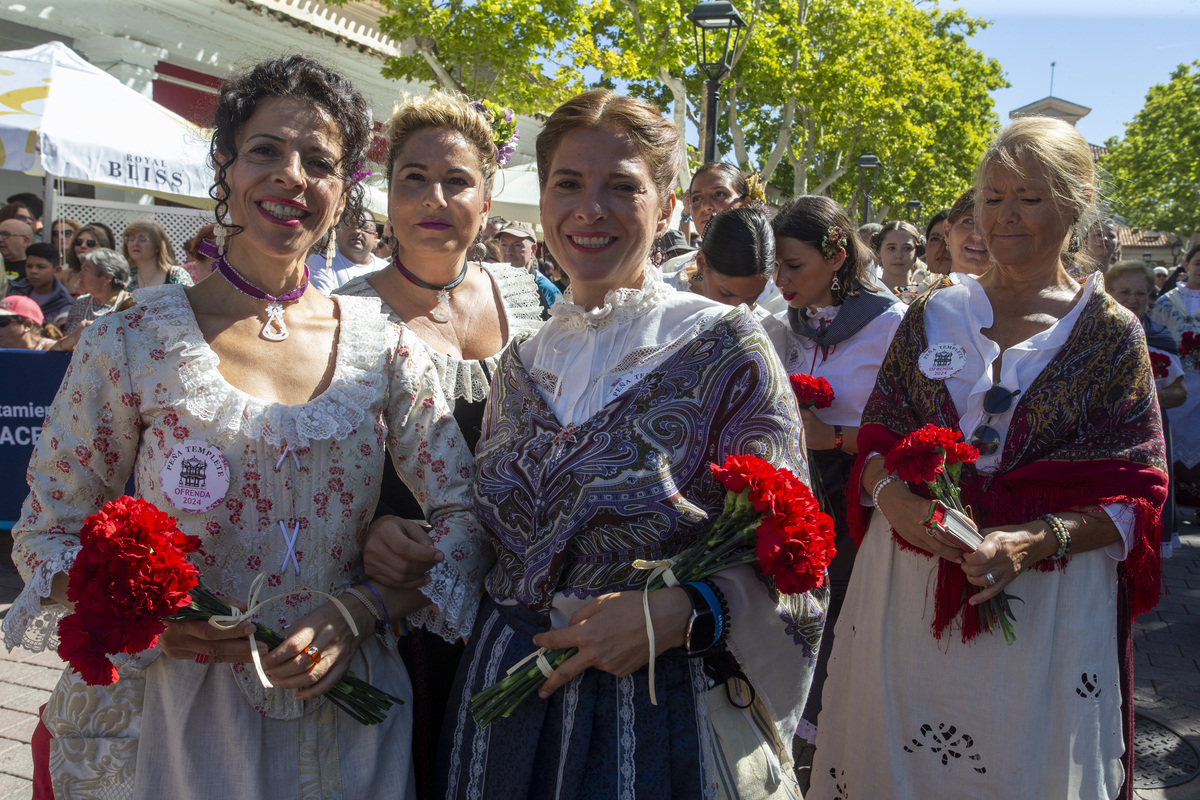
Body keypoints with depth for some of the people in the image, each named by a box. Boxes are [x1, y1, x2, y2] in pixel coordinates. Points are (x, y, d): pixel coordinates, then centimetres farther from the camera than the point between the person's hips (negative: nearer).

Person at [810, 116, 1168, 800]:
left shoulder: (1112, 334, 0)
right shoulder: (935, 314, 6)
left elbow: (1134, 495, -4)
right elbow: (877, 438, 5)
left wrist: (1034, 542, -21)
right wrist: (891, 494, -17)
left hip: (1046, 605, -2)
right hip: (908, 585, 2)